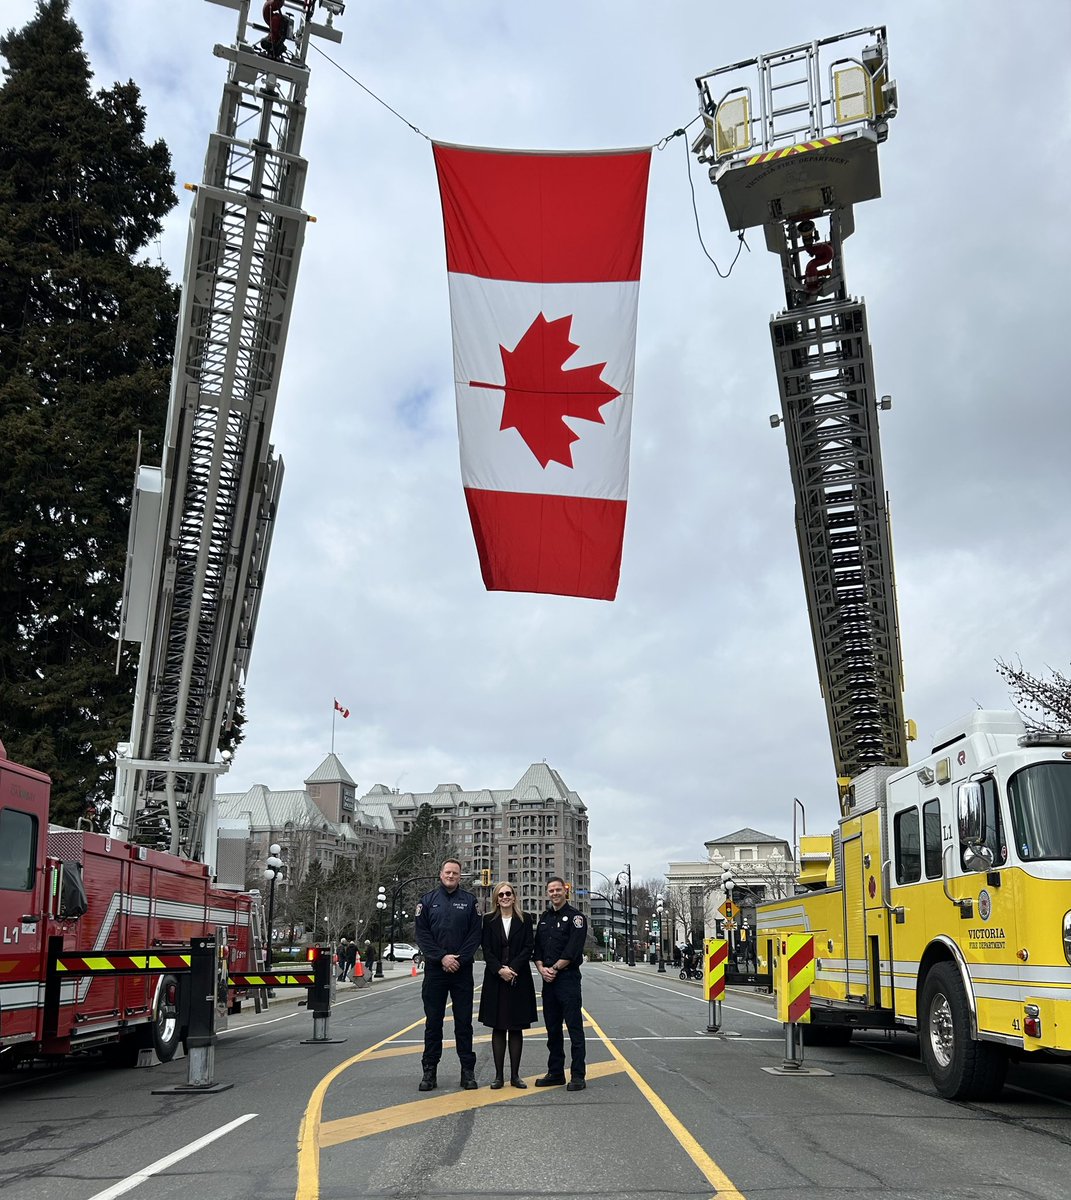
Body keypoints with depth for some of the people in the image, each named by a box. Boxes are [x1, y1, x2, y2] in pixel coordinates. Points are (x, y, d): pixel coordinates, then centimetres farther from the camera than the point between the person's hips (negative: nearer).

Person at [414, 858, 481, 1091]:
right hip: (434, 969, 0)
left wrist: (459, 959, -12)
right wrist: (442, 957, -11)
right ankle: (429, 1071, 11)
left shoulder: (469, 901, 5)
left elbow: (475, 934, 0)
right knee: (433, 1022, 5)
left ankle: (468, 1070, 10)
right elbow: (422, 934, 0)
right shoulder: (427, 901, 6)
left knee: (464, 1021, 4)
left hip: (462, 969, 0)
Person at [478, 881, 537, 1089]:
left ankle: (515, 1075, 9)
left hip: (519, 979, 0)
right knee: (498, 1027, 3)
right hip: (495, 979, 0)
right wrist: (500, 969, -14)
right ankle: (498, 1075, 8)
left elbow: (528, 947, -2)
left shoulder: (524, 919, 4)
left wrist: (512, 968, -14)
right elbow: (486, 949, 0)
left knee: (516, 1028, 3)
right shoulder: (489, 920, 5)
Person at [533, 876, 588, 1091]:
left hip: (568, 978, -7)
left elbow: (572, 951, -13)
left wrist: (554, 968, -12)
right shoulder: (545, 918, 16)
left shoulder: (575, 917, -5)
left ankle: (578, 1076, -4)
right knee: (552, 1029, 12)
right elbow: (537, 949, 14)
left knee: (575, 1028, -5)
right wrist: (542, 969, -4)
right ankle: (555, 1073, 20)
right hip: (548, 979, 7)